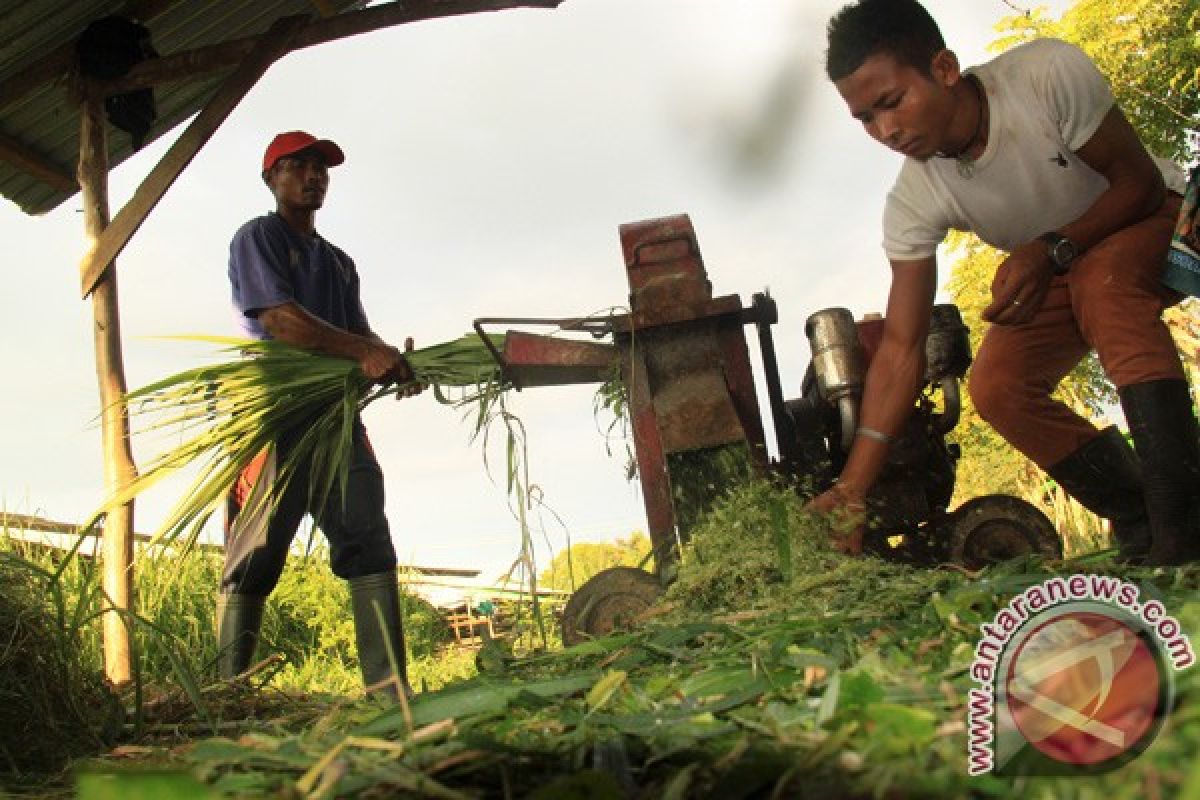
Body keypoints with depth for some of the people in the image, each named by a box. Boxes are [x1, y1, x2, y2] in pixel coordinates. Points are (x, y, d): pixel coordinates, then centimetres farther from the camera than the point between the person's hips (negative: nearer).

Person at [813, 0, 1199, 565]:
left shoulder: (1047, 73, -31)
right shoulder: (912, 203, -22)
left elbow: (1141, 182, -20)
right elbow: (900, 349, -25)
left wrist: (1051, 249, -37)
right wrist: (852, 488, -32)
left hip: (1153, 218, -4)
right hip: (1054, 269, 4)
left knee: (1100, 278, -36)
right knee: (994, 385, -18)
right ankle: (1141, 527, -7)